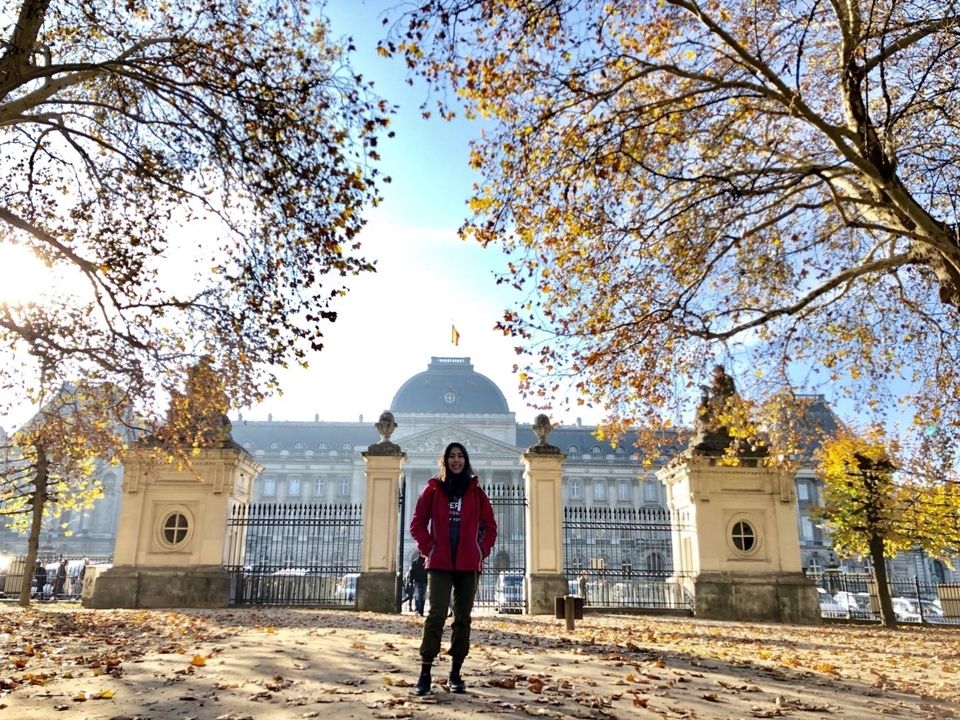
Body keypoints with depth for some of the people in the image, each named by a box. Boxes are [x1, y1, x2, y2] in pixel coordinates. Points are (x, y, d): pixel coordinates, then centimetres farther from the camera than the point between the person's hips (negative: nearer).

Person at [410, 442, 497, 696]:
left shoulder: (475, 491, 7)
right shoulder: (433, 488, 4)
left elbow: (490, 526, 11)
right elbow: (417, 523, 6)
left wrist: (482, 551, 1)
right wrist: (428, 549, -3)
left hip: (468, 564, 2)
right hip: (440, 563, -2)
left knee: (463, 618, 5)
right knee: (436, 615, -9)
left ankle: (456, 673, 13)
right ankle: (425, 673, -4)